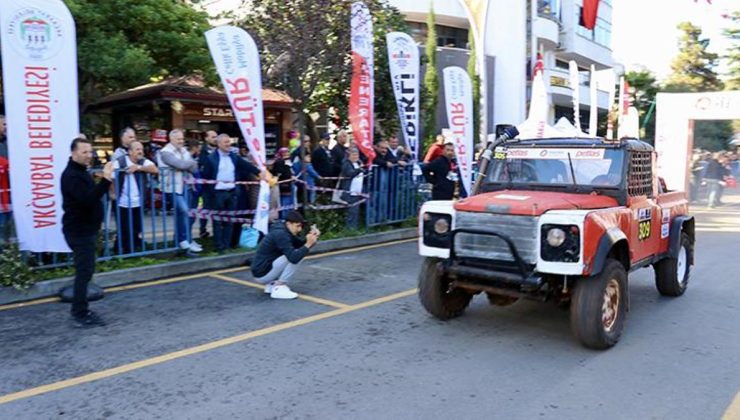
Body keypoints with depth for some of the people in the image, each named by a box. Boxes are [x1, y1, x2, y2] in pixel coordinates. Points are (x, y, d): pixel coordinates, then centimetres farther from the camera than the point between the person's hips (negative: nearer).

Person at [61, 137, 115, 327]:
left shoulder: (81, 172, 15)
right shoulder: (71, 175, -18)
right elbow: (88, 199, -32)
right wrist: (105, 180, -36)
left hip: (86, 230, 11)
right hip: (79, 231, -11)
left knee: (85, 270, 15)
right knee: (84, 271, -7)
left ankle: (80, 310, 25)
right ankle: (80, 314, 0)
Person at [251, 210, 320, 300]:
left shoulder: (285, 231, 8)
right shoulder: (280, 234, -21)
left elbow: (301, 244, 12)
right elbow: (293, 258, -30)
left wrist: (313, 237, -7)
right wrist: (308, 244, -27)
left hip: (265, 269, 10)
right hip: (262, 273, -10)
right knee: (296, 255, -17)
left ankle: (271, 284, 14)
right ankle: (279, 288, -10)